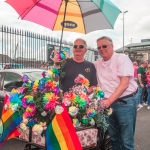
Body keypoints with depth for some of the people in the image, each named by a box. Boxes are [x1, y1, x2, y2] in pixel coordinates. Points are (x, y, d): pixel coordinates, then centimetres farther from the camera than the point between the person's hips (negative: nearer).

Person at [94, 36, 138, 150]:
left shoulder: (122, 58, -8)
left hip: (125, 103, -5)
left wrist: (109, 100, -25)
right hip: (108, 104, 6)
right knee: (113, 138, 16)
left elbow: (124, 84, -17)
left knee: (126, 141, 3)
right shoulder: (97, 64, 9)